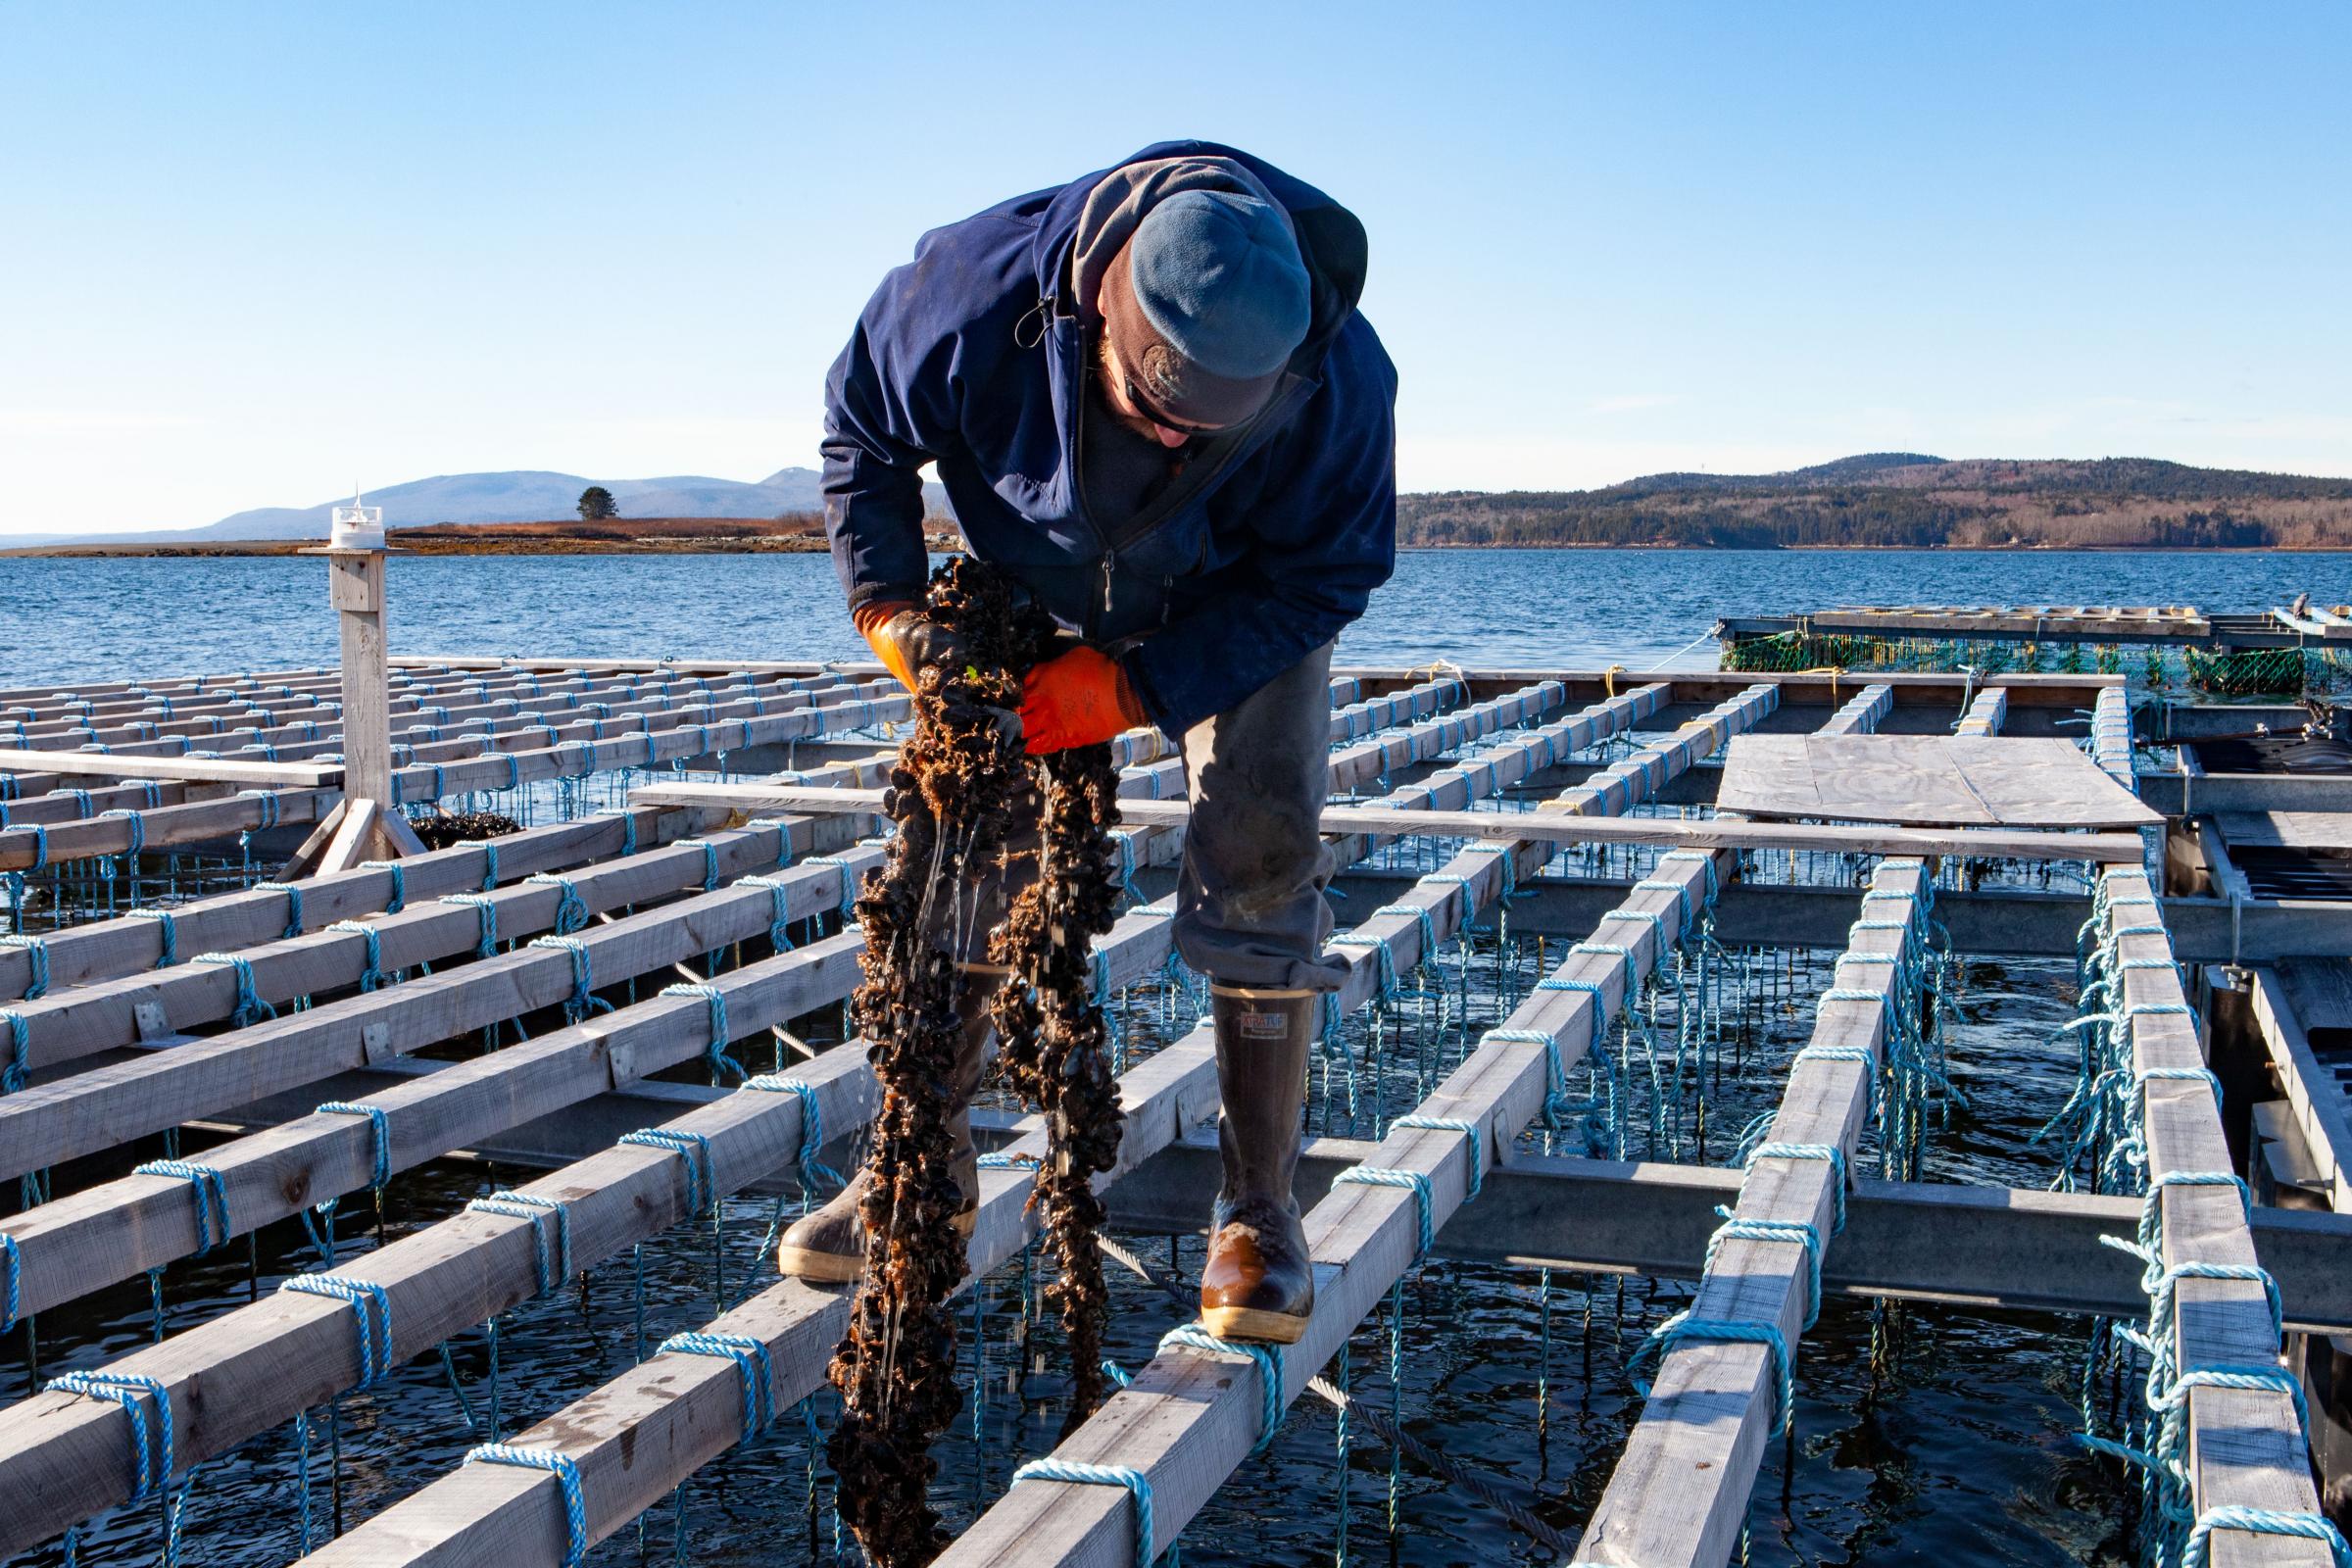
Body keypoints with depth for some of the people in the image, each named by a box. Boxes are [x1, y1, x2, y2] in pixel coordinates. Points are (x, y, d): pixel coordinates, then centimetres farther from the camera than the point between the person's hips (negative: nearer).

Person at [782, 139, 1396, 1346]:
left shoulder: (1338, 382, -37)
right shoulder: (981, 287, -35)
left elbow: (1324, 578, -22)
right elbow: (862, 431, -14)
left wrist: (1136, 684, -31)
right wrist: (890, 609, -26)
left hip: (1243, 605, -1)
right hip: (1037, 591, 2)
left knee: (1260, 853, -16)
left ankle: (1259, 1212, -4)